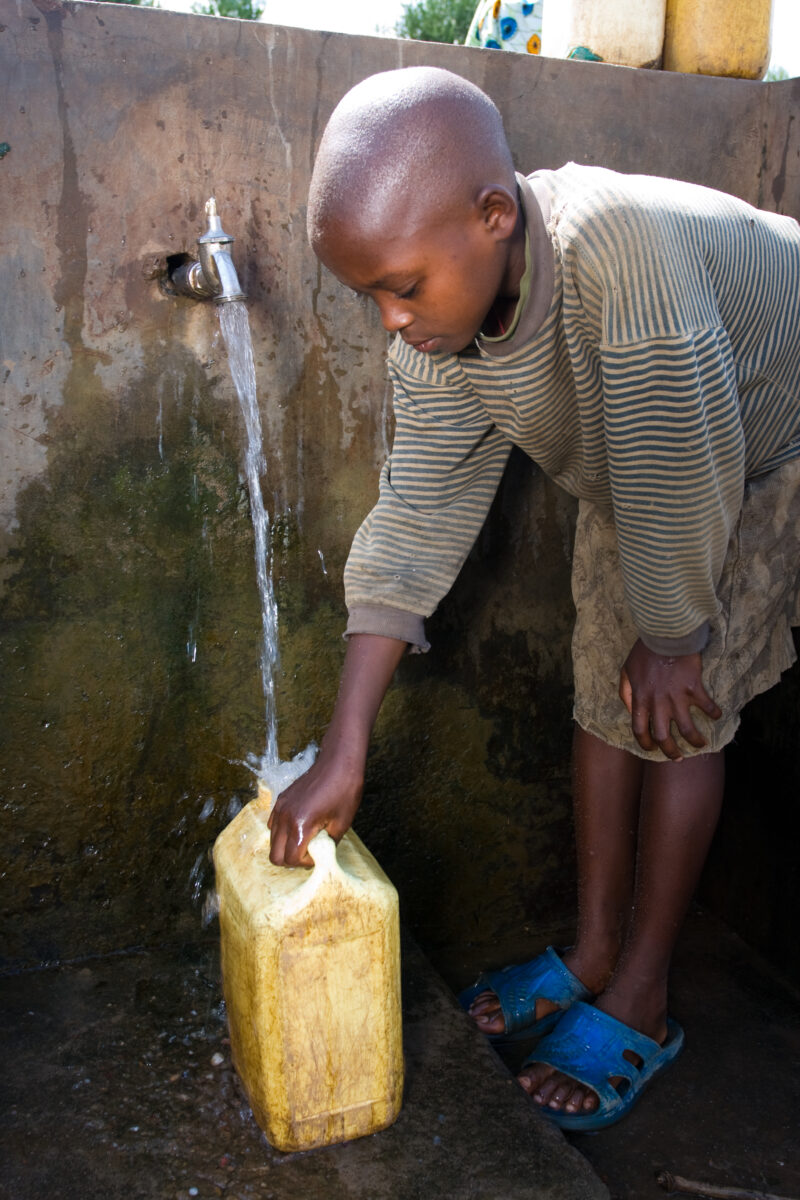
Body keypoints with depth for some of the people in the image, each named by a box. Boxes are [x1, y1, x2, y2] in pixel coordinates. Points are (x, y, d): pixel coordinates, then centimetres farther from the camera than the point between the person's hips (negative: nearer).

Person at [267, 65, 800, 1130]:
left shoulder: (623, 250, -43)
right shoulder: (437, 322, -19)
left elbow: (679, 479, -36)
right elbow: (416, 522, -18)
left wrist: (672, 636, -18)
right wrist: (342, 755, -18)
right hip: (632, 475, 6)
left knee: (677, 712, -8)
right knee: (605, 693, 5)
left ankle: (640, 1004, 9)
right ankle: (594, 954, 21)